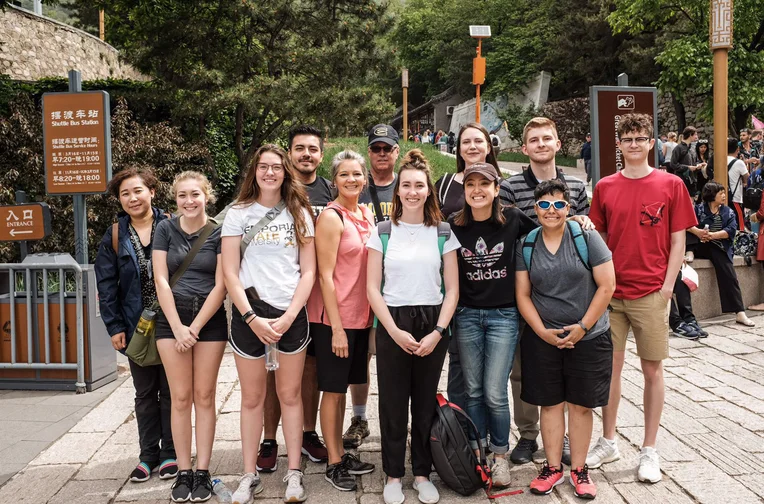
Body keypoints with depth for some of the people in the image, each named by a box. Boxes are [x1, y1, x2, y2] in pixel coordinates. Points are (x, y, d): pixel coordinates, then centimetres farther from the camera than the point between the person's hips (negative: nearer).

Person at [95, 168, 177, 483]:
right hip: (136, 325, 3)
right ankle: (148, 455, 22)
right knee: (145, 393, 12)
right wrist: (115, 326, -5)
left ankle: (170, 453, 18)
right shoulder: (114, 236, 4)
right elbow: (106, 284, 2)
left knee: (170, 390, 7)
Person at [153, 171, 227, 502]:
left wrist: (194, 328, -10)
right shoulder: (166, 229, 2)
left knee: (204, 397, 3)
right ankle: (183, 472, 11)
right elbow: (161, 280, -2)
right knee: (180, 398, 3)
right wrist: (178, 327, -9)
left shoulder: (218, 233, -2)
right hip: (172, 317, 1)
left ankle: (202, 472, 11)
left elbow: (220, 285, -5)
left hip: (210, 319, -1)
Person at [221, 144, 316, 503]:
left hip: (292, 314, 0)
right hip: (249, 315, 0)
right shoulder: (238, 214, 4)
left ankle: (294, 473, 17)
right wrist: (252, 318, -10)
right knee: (252, 397, 7)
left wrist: (288, 317, -8)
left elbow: (308, 272, 2)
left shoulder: (299, 214, 7)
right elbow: (230, 273, -1)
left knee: (290, 394, 7)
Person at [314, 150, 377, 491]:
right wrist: (336, 327, -17)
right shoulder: (331, 217, -12)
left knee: (343, 387, 16)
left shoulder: (367, 214, 9)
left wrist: (374, 315, 10)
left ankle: (342, 454, 28)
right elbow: (325, 275, -15)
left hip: (362, 317, 7)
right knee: (333, 390, 4)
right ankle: (333, 463, 16)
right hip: (336, 319, -7)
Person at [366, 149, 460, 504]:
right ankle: (393, 475, 20)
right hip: (392, 324, -1)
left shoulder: (442, 233, 4)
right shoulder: (382, 232, 2)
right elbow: (373, 288, -2)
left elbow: (452, 289, 2)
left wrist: (438, 332, -9)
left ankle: (422, 473, 23)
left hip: (432, 324, 1)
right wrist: (395, 331, -11)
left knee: (425, 402, 8)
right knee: (393, 403, 5)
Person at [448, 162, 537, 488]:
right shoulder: (454, 225, -2)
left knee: (495, 393, -1)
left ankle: (500, 456, 19)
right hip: (467, 315, 2)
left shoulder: (512, 219, -4)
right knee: (473, 391, 10)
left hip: (503, 315, -1)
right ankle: (476, 452, 27)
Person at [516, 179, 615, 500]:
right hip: (542, 338, 2)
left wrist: (583, 326, -12)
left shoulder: (586, 237, -6)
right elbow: (522, 294, 2)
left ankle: (579, 470, 22)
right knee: (550, 403, 9)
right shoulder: (526, 245, 2)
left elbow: (607, 286, -8)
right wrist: (542, 331, -8)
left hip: (588, 338, -2)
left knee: (580, 404, 7)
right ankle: (553, 467, 23)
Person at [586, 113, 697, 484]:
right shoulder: (605, 187, 6)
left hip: (651, 293, -2)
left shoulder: (671, 185, 0)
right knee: (610, 366, 9)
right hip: (610, 291, 2)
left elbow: (678, 241, 0)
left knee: (652, 369, 6)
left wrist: (667, 286, -7)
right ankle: (608, 443, 24)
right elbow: (597, 238, 10)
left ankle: (649, 451, 18)